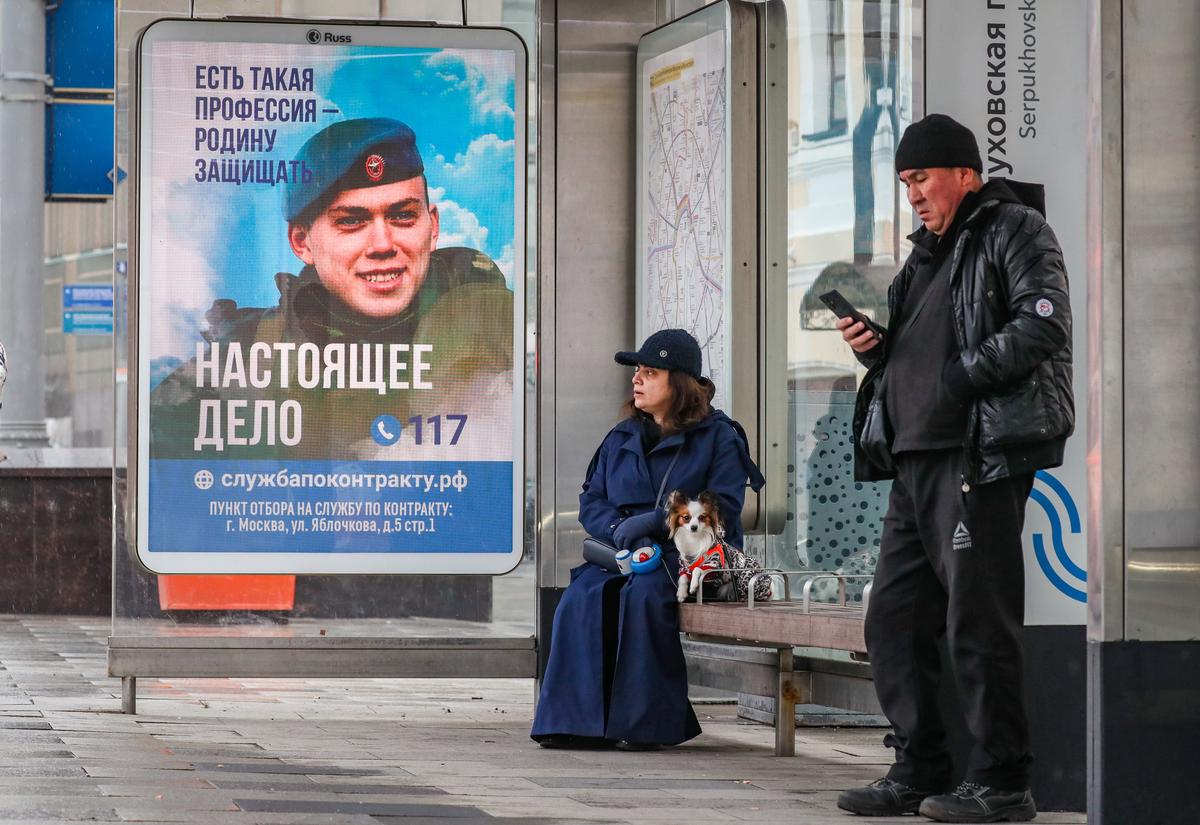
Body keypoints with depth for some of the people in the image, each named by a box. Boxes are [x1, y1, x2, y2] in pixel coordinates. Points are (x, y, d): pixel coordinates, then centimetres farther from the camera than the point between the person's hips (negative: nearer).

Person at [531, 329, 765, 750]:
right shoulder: (622, 438, 20)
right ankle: (579, 719, -26)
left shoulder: (717, 436, 2)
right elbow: (591, 499, 15)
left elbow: (723, 507, -8)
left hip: (693, 557, -5)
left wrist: (653, 521, -17)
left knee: (643, 593, -36)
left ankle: (645, 722, -29)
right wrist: (618, 530, -8)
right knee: (583, 595, -27)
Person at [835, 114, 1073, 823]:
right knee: (894, 619, 8)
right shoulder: (928, 255, 25)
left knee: (979, 622, -9)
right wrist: (875, 344, 7)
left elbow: (1043, 326, -15)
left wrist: (960, 375, -17)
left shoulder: (1016, 231, -1)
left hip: (981, 453, -9)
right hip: (917, 459, 9)